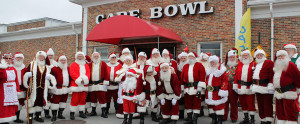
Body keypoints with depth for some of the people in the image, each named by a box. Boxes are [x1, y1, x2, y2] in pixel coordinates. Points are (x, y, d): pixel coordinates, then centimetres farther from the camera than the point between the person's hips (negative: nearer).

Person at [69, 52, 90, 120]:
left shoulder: (86, 65, 17)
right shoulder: (73, 65, 6)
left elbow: (88, 73, 5)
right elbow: (72, 73, -7)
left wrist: (85, 79, -14)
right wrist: (79, 80, -16)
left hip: (84, 85, 4)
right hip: (75, 84, -4)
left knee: (83, 99, 8)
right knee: (75, 100, -6)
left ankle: (81, 112, 19)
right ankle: (72, 113, 4)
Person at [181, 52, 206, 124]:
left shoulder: (199, 65, 0)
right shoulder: (185, 66, 13)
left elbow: (202, 77, -7)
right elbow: (182, 77, 12)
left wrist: (199, 88, -14)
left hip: (196, 88, -4)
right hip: (187, 88, 4)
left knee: (196, 104, 2)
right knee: (187, 104, 9)